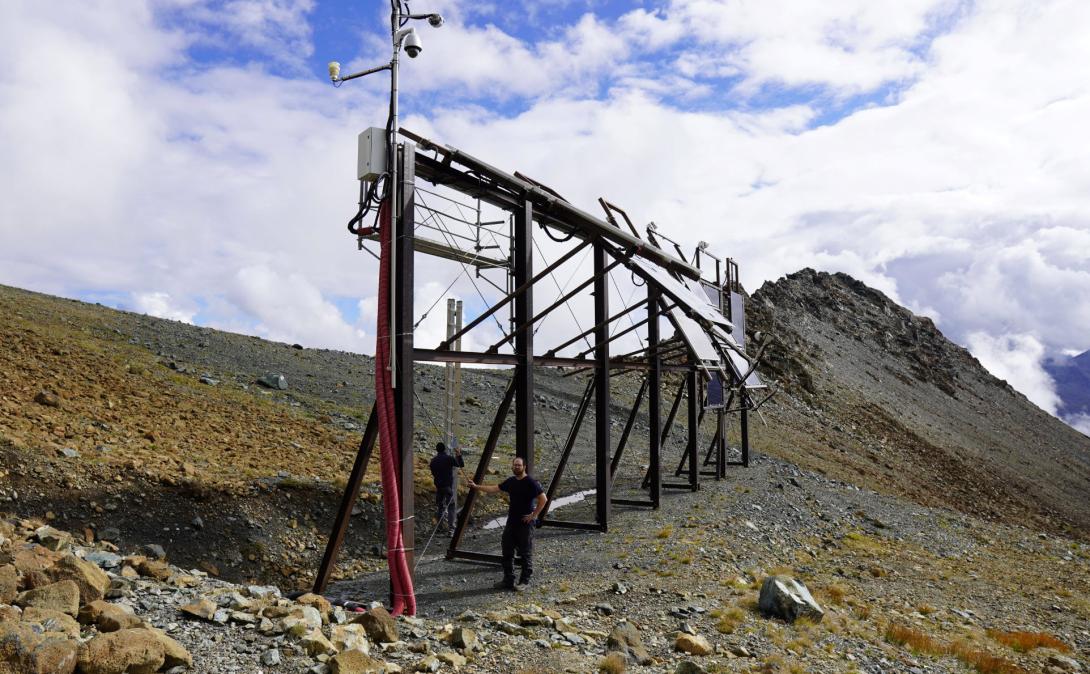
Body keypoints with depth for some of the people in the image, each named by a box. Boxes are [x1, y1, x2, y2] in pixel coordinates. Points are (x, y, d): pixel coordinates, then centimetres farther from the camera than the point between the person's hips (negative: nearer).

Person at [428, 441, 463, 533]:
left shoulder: (433, 461, 2)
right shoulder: (449, 458, -10)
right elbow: (461, 465, 1)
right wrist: (458, 454, 5)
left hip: (438, 486, 4)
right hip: (449, 485, -4)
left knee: (439, 506, 16)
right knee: (451, 506, 1)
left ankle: (440, 526, 19)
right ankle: (451, 527, -8)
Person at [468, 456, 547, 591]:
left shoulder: (531, 483, -13)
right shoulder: (511, 481, 8)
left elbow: (543, 499, -18)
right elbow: (494, 489, 16)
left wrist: (533, 515, -17)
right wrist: (476, 487, 12)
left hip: (525, 523, -8)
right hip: (512, 521, 8)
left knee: (526, 553, 0)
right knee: (507, 551, 10)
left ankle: (525, 581, 9)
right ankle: (508, 580, 19)